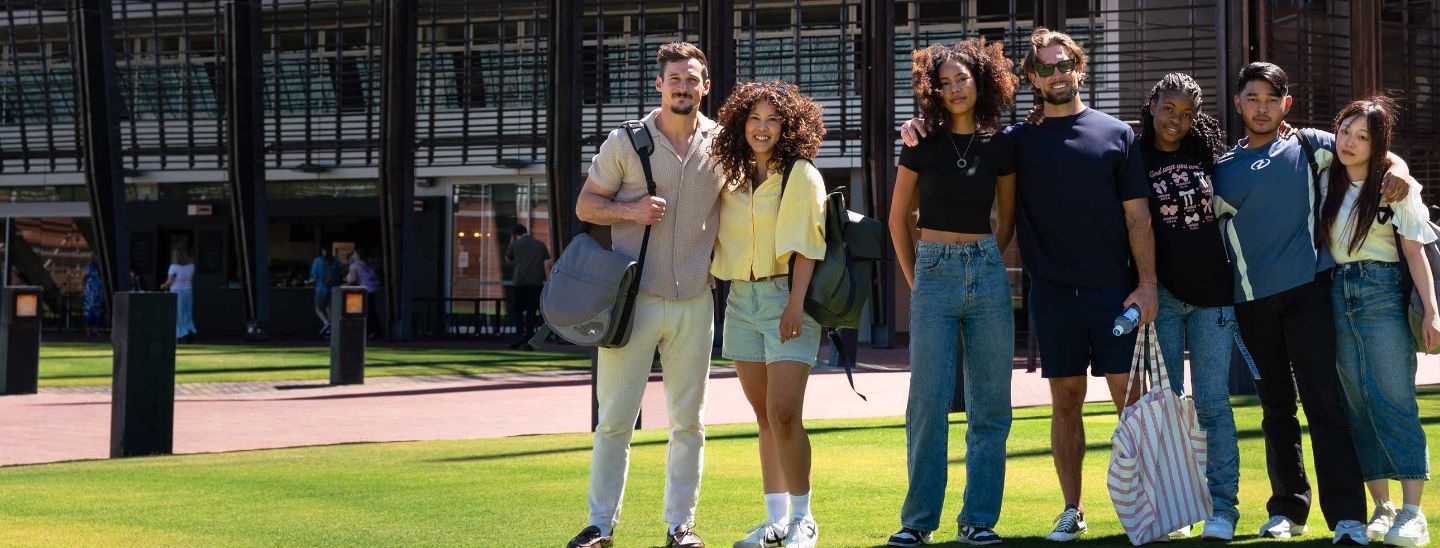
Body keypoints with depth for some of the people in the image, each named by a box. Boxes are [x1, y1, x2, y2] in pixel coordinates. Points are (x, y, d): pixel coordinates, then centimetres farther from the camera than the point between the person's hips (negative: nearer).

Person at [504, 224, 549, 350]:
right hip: (537, 283, 2)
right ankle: (529, 340, 1)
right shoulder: (540, 245, 13)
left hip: (519, 282, -2)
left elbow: (508, 259, 23)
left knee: (516, 310, 10)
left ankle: (520, 334, -11)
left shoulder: (516, 245, 6)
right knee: (531, 311, 7)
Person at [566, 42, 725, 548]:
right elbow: (585, 206, 3)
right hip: (633, 297, -2)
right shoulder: (625, 142, -2)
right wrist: (630, 210, -15)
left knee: (687, 421, 8)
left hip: (694, 302, 2)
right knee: (615, 418, -1)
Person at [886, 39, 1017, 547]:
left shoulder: (1000, 146, 4)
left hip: (987, 272, 2)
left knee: (990, 406, 2)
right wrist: (915, 281, 6)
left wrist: (983, 267, 9)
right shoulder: (923, 145, 0)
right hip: (934, 273, -2)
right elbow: (899, 219, 8)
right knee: (928, 403, -3)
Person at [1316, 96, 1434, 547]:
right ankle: (1381, 507, 9)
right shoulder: (1326, 180, 8)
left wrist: (1431, 311, -10)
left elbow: (1414, 250, -5)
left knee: (1393, 400, -10)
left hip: (1383, 293, -5)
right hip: (1337, 297, 5)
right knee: (1357, 404, 4)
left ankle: (1412, 512, -10)